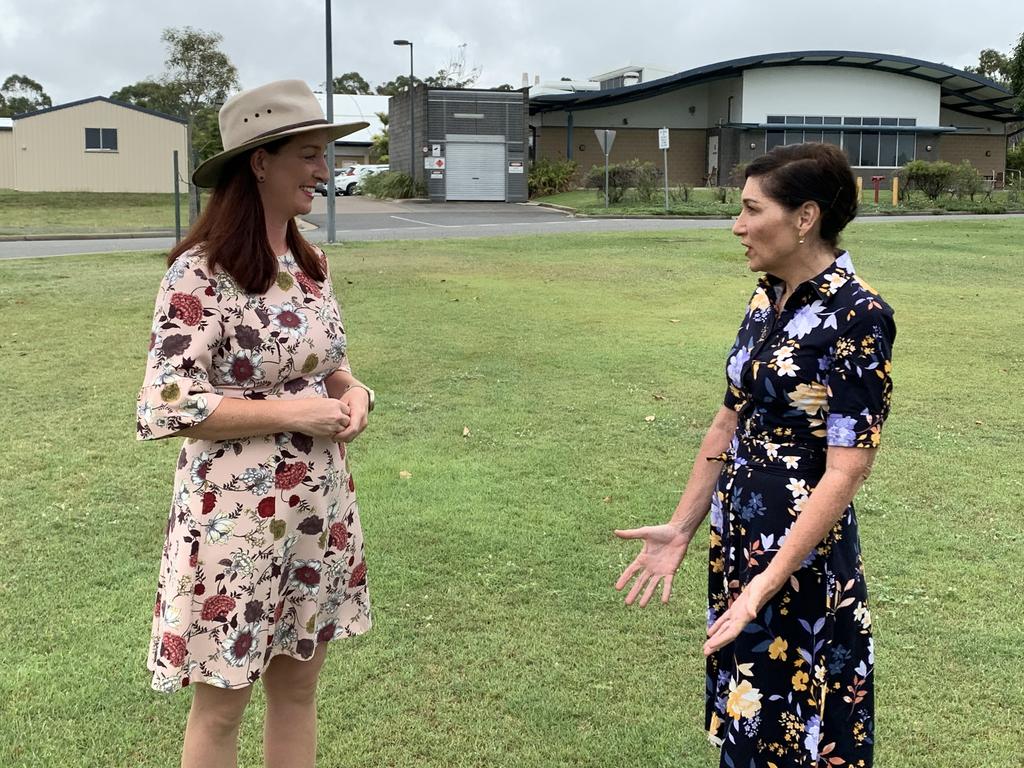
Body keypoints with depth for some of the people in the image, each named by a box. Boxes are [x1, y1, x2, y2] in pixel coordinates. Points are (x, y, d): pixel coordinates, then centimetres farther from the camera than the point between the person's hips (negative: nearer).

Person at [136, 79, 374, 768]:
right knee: (222, 704, 11)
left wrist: (353, 389, -4)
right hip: (236, 516, -6)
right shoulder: (201, 273, -16)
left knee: (298, 686, 19)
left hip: (321, 505, 7)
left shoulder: (310, 263, 5)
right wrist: (294, 412, -20)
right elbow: (167, 406, -18)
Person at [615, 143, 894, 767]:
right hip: (736, 536, 7)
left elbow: (845, 470, -21)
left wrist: (767, 584, -24)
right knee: (742, 713, 20)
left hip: (802, 554, -7)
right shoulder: (767, 300, 5)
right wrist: (681, 528, 10)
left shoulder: (856, 317, -18)